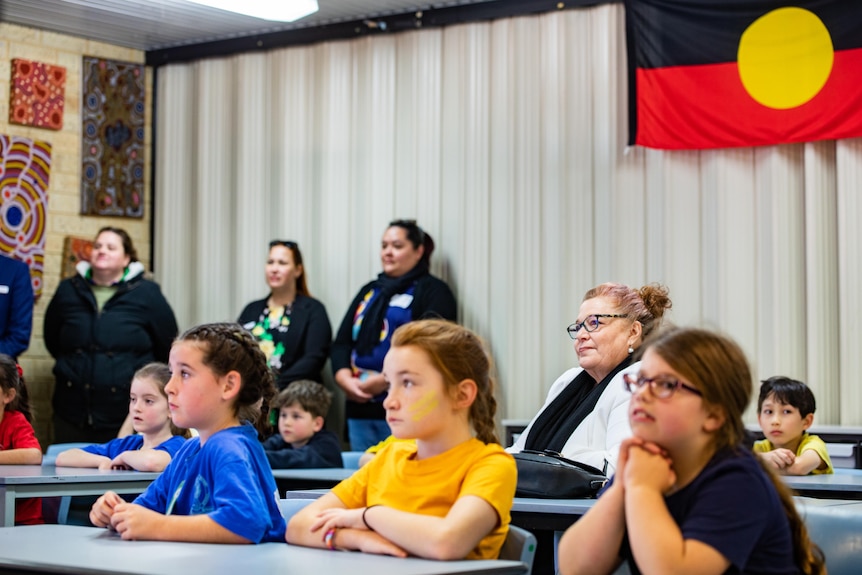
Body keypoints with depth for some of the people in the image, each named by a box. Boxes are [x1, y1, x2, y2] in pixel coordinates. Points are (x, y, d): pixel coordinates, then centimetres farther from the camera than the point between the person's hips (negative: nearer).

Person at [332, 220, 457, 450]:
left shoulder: (434, 291, 1)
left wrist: (385, 380, -18)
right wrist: (346, 380, -3)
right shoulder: (368, 292, 23)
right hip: (360, 409, 7)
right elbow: (341, 342, 16)